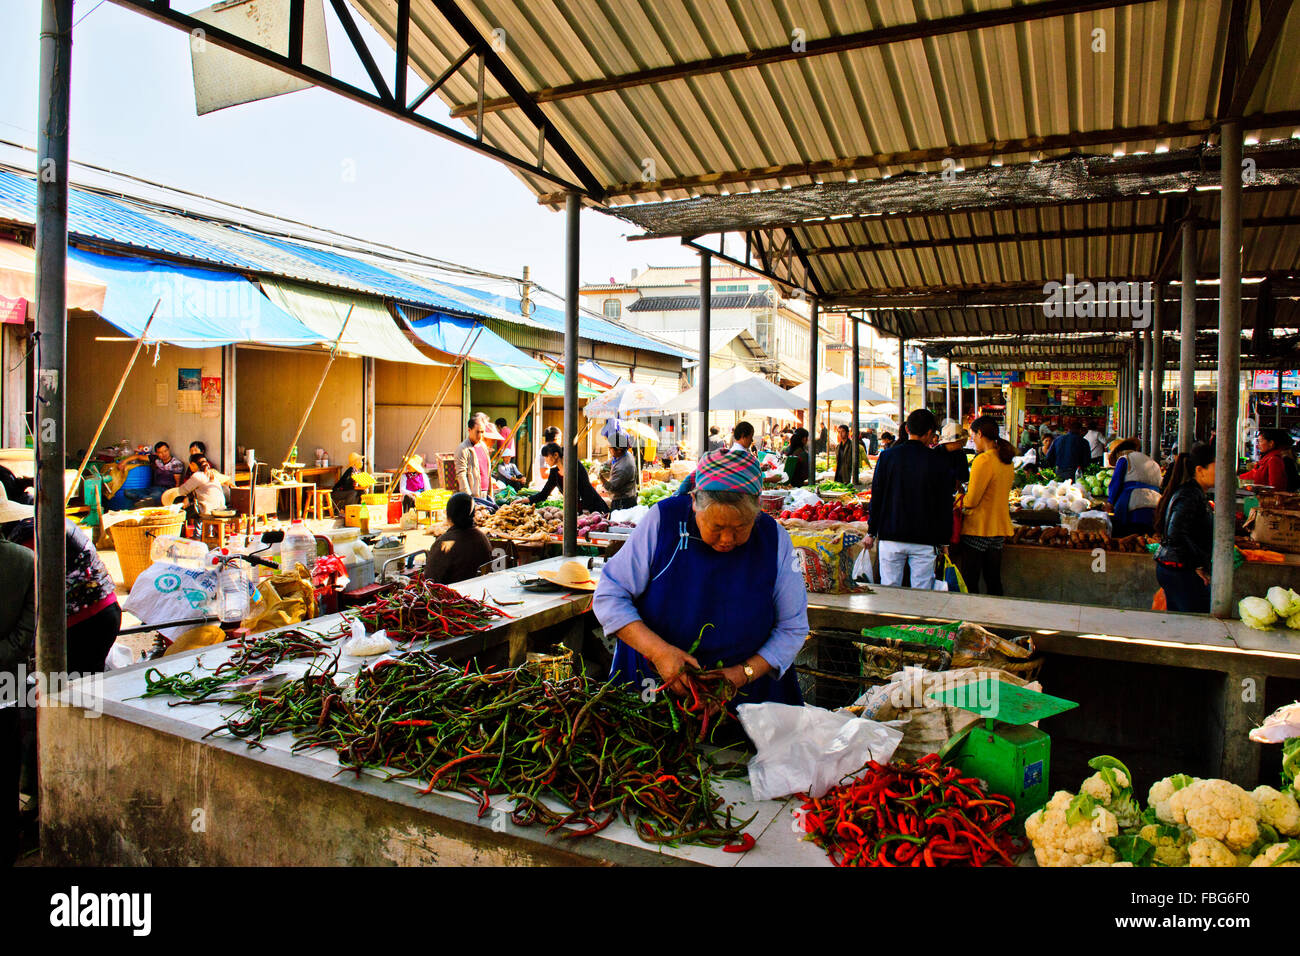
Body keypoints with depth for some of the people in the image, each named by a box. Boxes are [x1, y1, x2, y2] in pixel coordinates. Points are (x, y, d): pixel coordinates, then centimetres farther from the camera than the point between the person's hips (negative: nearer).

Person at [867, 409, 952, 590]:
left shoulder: (887, 457, -1)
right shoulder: (938, 462, -4)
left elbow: (876, 496, 3)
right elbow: (945, 505, 1)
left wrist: (871, 531, 11)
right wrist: (944, 541, 11)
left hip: (890, 536, 1)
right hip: (925, 540, -1)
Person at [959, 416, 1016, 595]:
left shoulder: (983, 460, -18)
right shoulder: (1006, 461, 8)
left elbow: (971, 500, -17)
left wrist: (958, 503, 3)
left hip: (978, 528, -8)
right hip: (999, 527, 8)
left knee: (970, 583, 1)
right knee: (993, 580, 14)